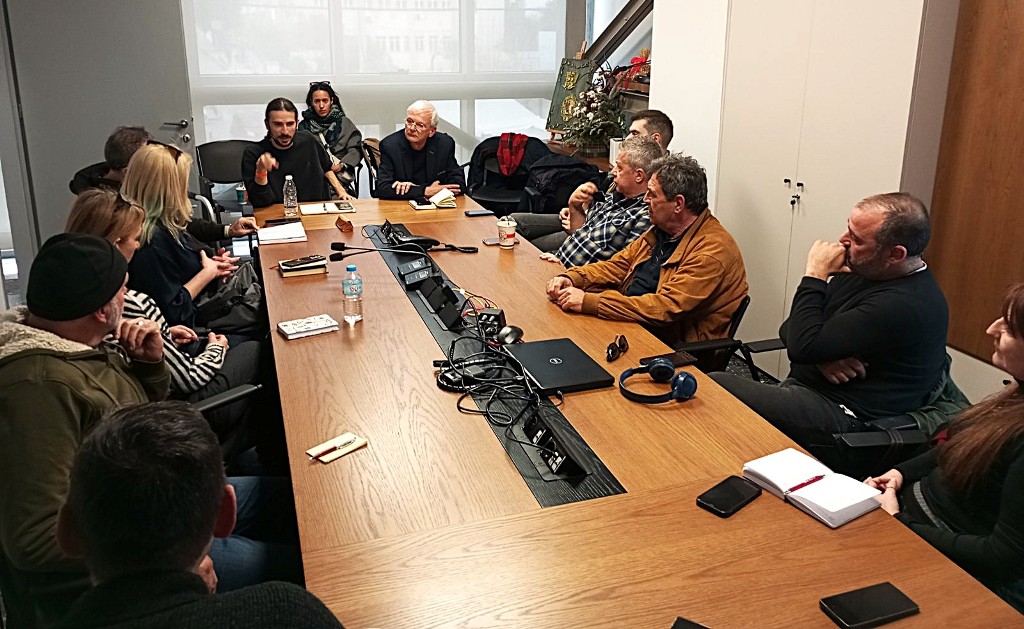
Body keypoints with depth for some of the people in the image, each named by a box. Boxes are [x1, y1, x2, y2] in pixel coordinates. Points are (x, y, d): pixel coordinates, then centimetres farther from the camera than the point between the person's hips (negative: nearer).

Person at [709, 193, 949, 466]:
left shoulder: (905, 304, -21)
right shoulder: (860, 272, 9)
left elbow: (803, 345, -24)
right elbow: (790, 330, 10)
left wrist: (815, 275, -13)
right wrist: (821, 356, -13)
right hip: (806, 385, 9)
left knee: (715, 388, -24)